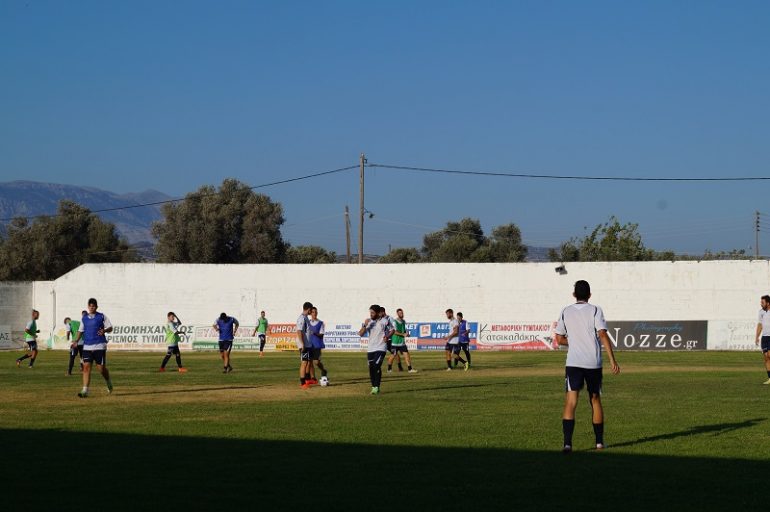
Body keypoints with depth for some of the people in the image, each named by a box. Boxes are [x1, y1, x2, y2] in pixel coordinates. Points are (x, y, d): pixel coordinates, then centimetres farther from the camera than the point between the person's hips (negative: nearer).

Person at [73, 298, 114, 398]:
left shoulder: (102, 317, 1)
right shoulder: (84, 318, 12)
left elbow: (110, 328, 3)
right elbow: (81, 331, 20)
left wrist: (104, 330, -18)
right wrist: (76, 340, 6)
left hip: (99, 346, -3)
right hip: (87, 346, 3)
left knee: (101, 368, 0)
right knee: (86, 367, -8)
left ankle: (109, 382, 31)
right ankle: (85, 391, -9)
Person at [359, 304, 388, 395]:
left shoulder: (384, 322, -4)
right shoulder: (368, 322, 5)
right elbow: (360, 334, -2)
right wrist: (365, 325, -19)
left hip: (381, 348, -5)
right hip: (370, 349, 5)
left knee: (376, 366, -17)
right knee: (371, 368, 5)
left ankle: (377, 387, -12)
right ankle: (373, 387, 17)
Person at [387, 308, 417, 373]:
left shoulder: (403, 321, 10)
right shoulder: (394, 322, -12)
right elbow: (395, 332, -19)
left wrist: (406, 334, 2)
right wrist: (403, 334, -24)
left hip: (402, 342, 6)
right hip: (395, 342, -6)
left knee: (406, 354, -2)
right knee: (393, 355, 2)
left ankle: (410, 369, -2)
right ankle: (389, 369, 18)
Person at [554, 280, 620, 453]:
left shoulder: (566, 312, 8)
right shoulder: (595, 311, 1)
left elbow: (559, 339, 11)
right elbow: (603, 335, -9)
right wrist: (612, 361, -9)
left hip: (573, 363, 0)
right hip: (593, 363, 0)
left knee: (570, 402, -6)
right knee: (595, 400, 17)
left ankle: (567, 443, -22)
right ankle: (599, 441, 25)